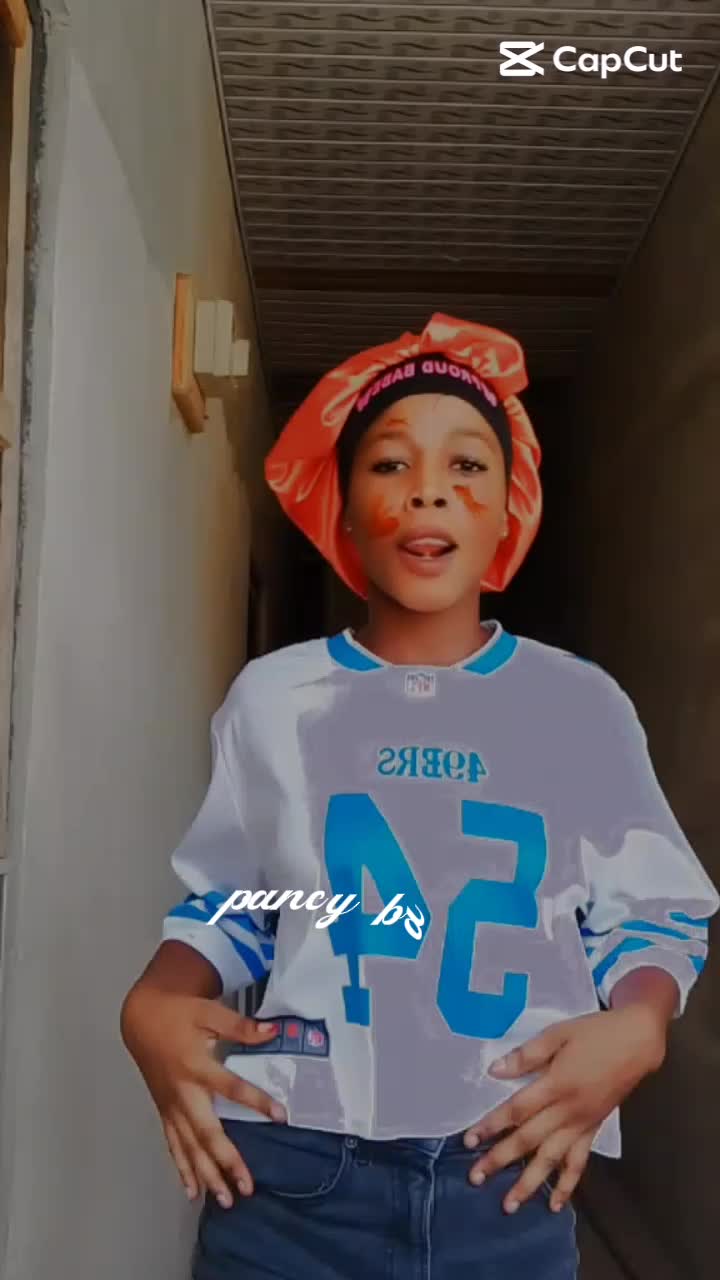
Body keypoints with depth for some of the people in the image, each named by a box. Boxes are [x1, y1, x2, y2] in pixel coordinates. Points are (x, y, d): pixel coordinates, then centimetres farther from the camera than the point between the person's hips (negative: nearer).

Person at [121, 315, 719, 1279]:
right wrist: (153, 1004, -7)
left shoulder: (581, 703, 0)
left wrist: (633, 1029, -12)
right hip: (289, 1172, 0)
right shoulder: (272, 695, 1)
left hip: (506, 1180, 1)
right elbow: (229, 904, 10)